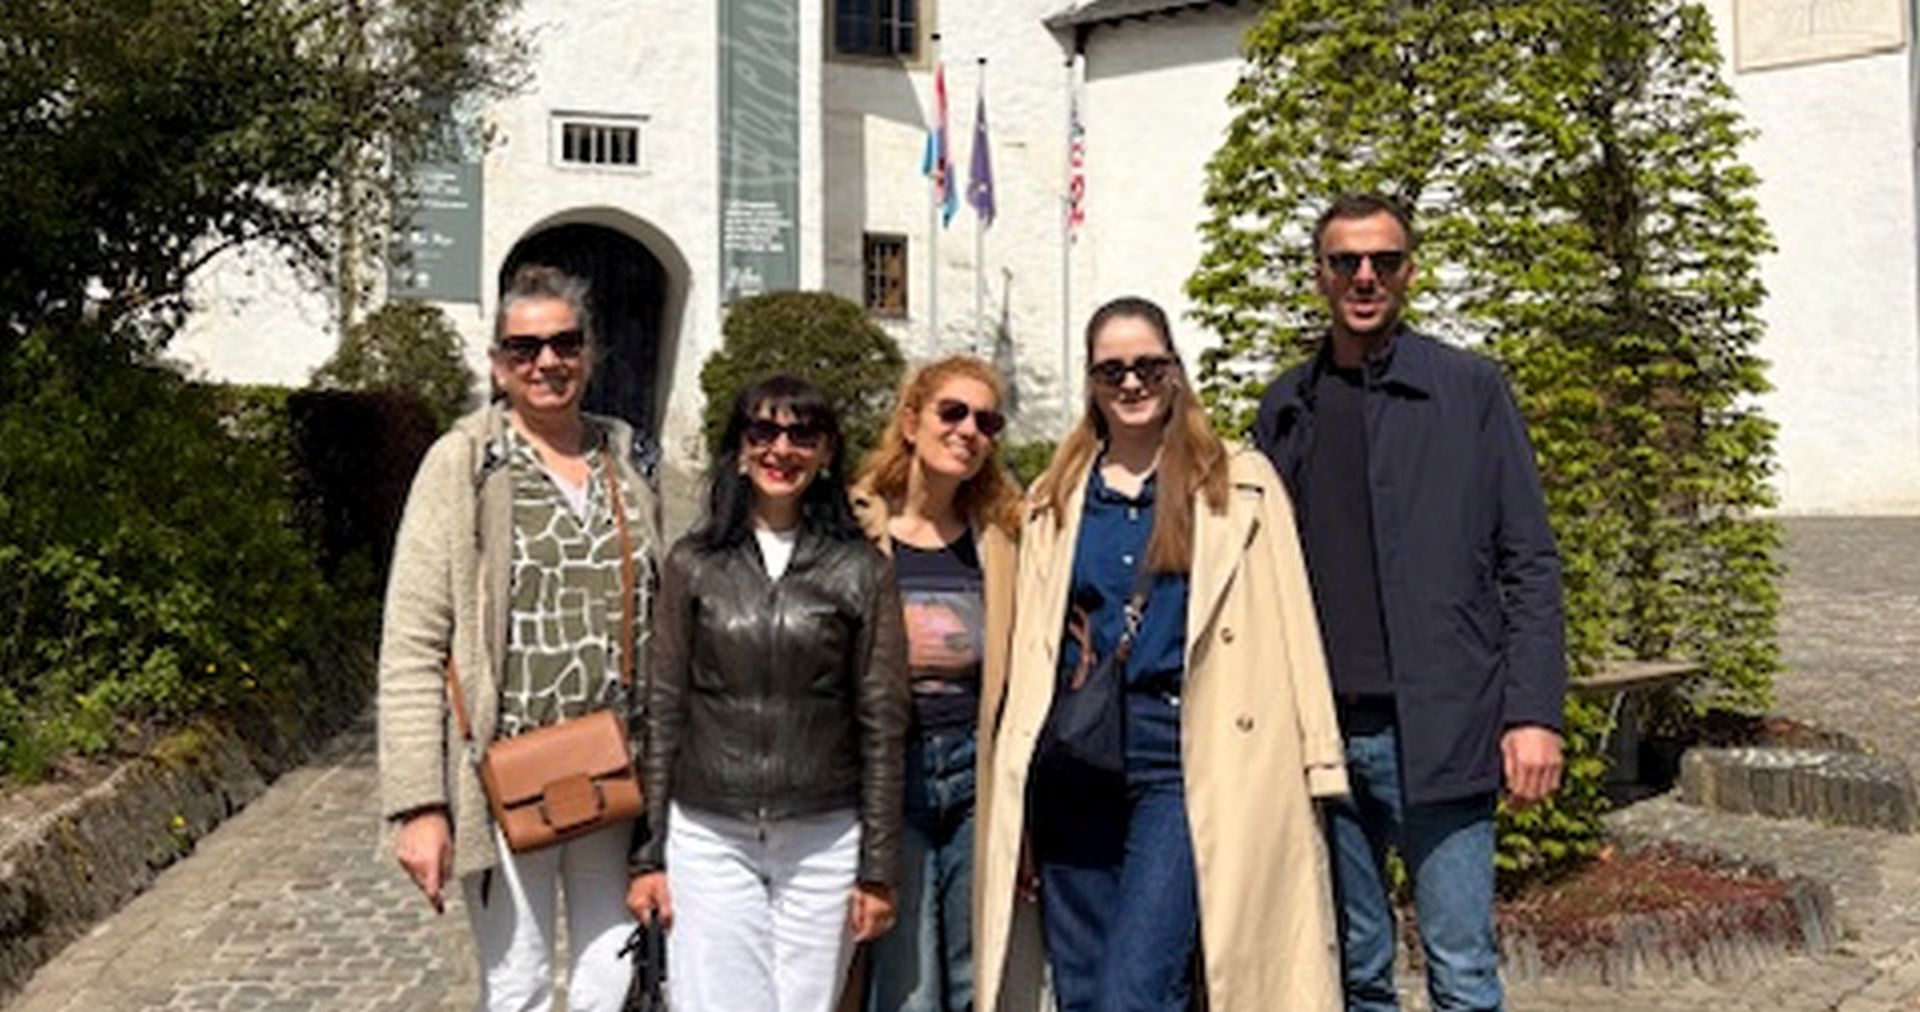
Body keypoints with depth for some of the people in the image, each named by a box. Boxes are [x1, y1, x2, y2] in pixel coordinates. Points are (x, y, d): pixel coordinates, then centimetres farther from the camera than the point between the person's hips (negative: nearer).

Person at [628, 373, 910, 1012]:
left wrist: (878, 869, 0)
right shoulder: (694, 564, 4)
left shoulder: (862, 572, 1)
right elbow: (664, 713, 6)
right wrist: (651, 854, 4)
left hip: (823, 843, 0)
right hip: (708, 839, 0)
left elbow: (882, 726, 1)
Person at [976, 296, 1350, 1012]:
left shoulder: (1240, 485, 7)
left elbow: (1288, 631, 4)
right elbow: (1030, 649, 15)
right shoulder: (1054, 500, 15)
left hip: (1182, 755, -4)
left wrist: (1316, 766, -2)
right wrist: (1012, 793, 11)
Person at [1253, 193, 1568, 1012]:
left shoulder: (1469, 389, 3)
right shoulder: (1286, 406, 12)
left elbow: (1529, 565, 0)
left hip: (1435, 731, -3)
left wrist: (1533, 713, -8)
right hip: (1317, 730, 3)